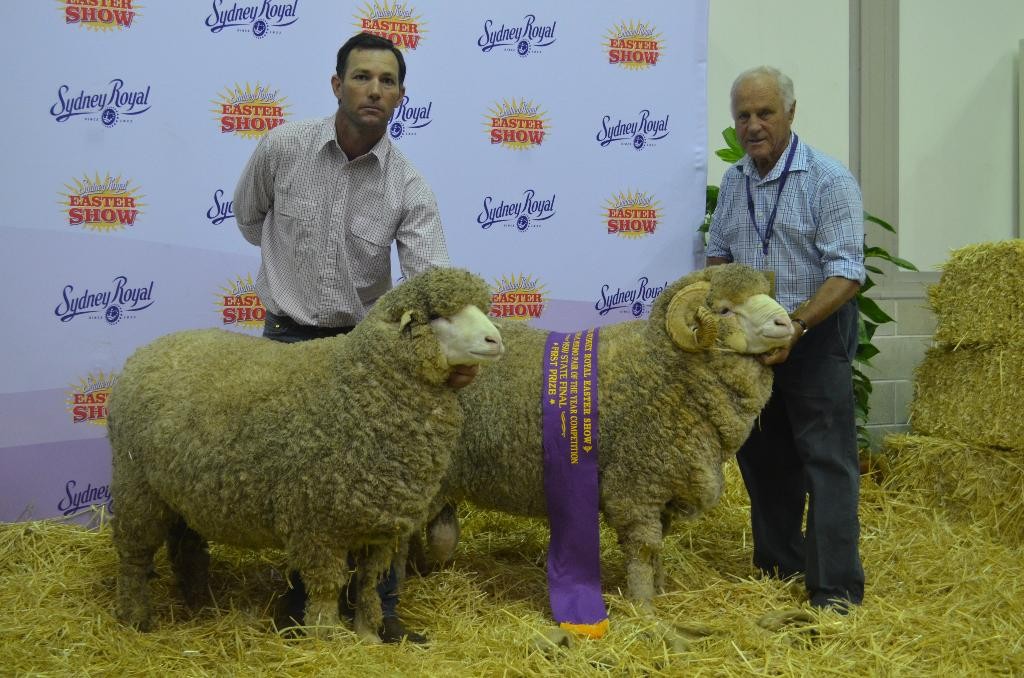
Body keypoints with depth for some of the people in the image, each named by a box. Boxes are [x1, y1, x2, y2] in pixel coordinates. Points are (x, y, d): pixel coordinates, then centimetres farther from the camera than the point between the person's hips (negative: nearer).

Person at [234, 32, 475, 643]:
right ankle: (298, 595, 28)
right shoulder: (283, 147, -10)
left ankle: (379, 608, 18)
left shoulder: (409, 188, -12)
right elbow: (249, 217, 10)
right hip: (290, 336, 0)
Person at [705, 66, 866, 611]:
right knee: (762, 456, 15)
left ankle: (835, 588, -3)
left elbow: (846, 274, -22)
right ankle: (777, 563, 29)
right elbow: (718, 253, 19)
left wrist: (793, 327, -32)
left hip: (815, 335, -7)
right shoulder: (733, 182, 5)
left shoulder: (828, 180, -16)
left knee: (826, 460, -6)